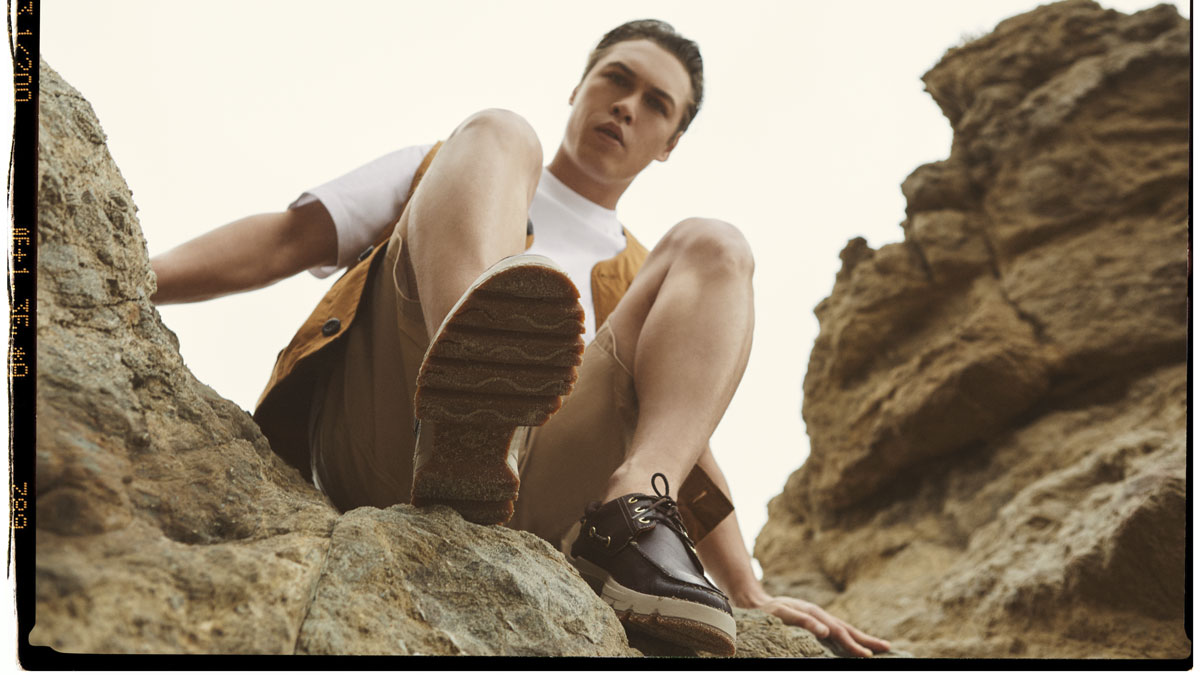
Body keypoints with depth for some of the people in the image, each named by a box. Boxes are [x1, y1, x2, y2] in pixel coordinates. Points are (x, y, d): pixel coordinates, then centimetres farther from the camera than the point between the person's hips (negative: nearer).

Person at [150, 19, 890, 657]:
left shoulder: (638, 279, 33)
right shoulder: (438, 165, 30)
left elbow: (687, 440, 27)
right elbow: (285, 241, 17)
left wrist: (751, 594, 14)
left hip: (526, 505, 2)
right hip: (378, 447, -1)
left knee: (712, 249, -6)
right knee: (499, 131, -11)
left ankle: (634, 513, -32)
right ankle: (466, 418, -43)